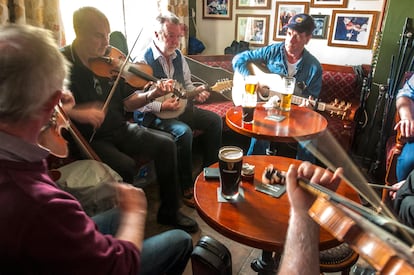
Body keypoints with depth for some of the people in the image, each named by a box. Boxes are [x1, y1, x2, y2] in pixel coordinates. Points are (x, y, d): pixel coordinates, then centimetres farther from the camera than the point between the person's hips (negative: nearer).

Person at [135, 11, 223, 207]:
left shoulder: (178, 56, 7)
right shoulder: (143, 61, -14)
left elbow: (187, 84, 17)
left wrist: (196, 93, -4)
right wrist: (162, 106, -28)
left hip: (180, 107, 8)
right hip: (153, 115, -7)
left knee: (215, 120, -3)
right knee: (184, 132, -33)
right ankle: (186, 187, -14)